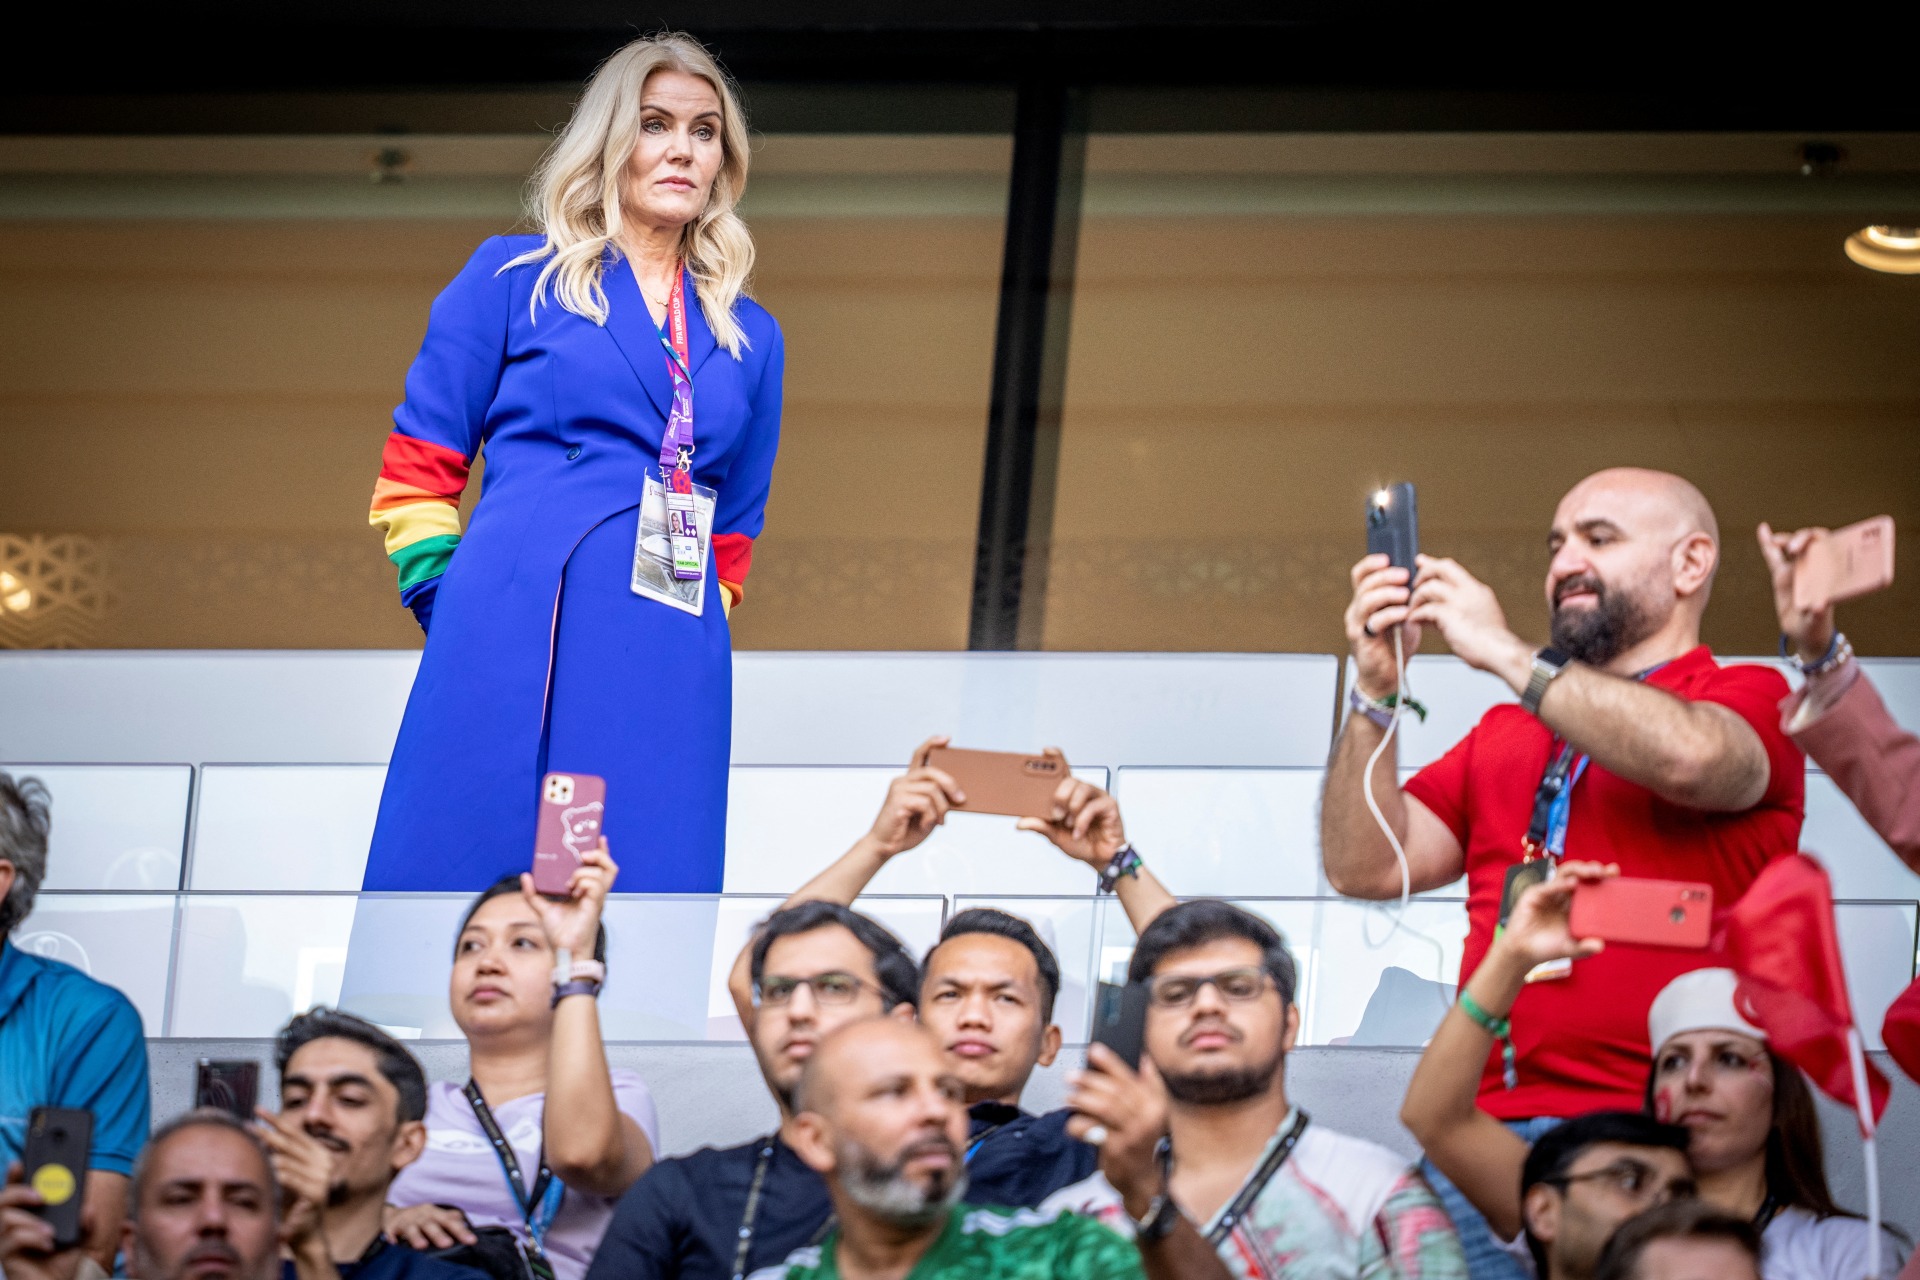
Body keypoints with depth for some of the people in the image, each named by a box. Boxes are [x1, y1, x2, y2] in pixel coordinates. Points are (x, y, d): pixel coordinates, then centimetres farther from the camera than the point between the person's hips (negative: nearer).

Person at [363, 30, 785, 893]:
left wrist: (688, 629, 13)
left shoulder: (749, 337, 20)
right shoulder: (514, 279, 11)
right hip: (508, 651, -3)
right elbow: (415, 474, 9)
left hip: (671, 676, 3)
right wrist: (461, 614, 1)